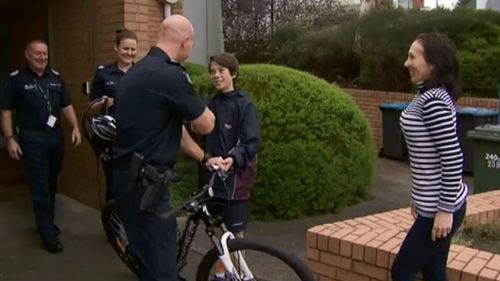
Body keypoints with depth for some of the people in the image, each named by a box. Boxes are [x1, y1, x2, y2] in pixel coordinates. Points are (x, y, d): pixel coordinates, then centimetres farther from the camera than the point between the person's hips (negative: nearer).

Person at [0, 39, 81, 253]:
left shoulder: (56, 78, 10)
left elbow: (66, 106, 12)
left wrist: (75, 127, -1)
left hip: (56, 136, 5)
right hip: (32, 139, -5)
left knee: (51, 185, 14)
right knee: (40, 188, -4)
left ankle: (47, 222, 31)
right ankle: (48, 234, 1)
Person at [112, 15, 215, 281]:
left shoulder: (138, 70, 13)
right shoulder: (170, 75, -20)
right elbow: (206, 125, -9)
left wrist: (204, 159, 23)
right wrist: (196, 111, 14)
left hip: (130, 177, 10)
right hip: (144, 182, -10)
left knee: (149, 257, 22)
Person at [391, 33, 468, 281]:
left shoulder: (434, 101, -22)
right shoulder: (427, 96, 8)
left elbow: (453, 159, -24)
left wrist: (445, 210, -19)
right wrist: (418, 196, 21)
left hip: (441, 208, -9)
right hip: (432, 204, 9)